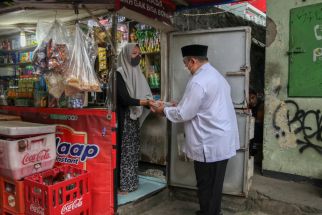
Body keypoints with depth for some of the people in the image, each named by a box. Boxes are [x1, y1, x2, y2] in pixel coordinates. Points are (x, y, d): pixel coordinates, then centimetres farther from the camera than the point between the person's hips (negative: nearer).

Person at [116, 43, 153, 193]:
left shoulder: (137, 73, 12)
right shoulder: (119, 73, -12)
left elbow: (146, 95, 6)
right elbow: (125, 99, -20)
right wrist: (148, 102, -23)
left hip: (135, 118, 8)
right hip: (123, 119, -7)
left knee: (133, 150, 13)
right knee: (124, 150, -1)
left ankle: (131, 182, 26)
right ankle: (122, 184, 13)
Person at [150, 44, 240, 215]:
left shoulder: (197, 81, -19)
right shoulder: (216, 75, 13)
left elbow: (183, 114, -17)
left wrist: (163, 110, -1)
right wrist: (180, 105, 19)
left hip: (209, 144, -9)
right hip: (221, 141, 10)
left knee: (206, 186, 7)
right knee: (214, 185, 20)